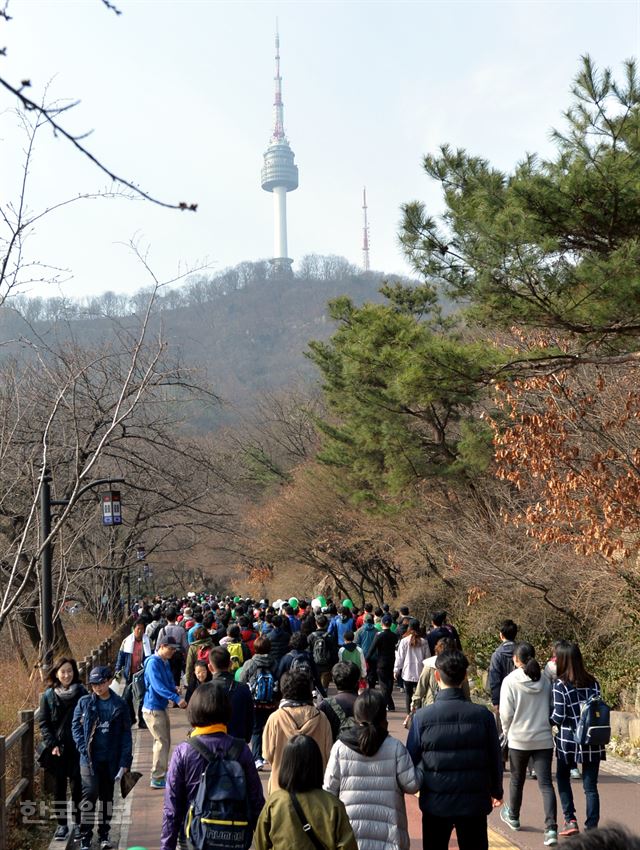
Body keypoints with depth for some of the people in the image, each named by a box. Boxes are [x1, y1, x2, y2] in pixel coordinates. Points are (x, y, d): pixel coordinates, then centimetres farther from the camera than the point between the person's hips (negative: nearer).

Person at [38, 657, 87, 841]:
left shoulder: (81, 693, -2)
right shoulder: (48, 695, 1)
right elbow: (43, 723, 1)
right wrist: (52, 744, -9)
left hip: (77, 748, -1)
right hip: (57, 749, 1)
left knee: (77, 786, 3)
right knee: (59, 787, 8)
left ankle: (77, 823, 15)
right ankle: (62, 824, 18)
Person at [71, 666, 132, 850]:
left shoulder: (119, 705, -2)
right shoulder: (84, 702, -2)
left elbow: (126, 734, -1)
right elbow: (76, 727, 1)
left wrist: (125, 762, -6)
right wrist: (84, 749, -12)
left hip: (111, 759, 1)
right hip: (90, 759, -1)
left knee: (107, 797, 12)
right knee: (90, 794, -11)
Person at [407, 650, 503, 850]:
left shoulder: (422, 717, -14)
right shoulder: (483, 715, -10)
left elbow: (411, 760, -7)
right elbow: (495, 758, -1)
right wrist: (496, 791, 16)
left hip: (435, 803, -1)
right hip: (474, 803, 1)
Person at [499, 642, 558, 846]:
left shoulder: (510, 681, -10)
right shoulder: (545, 681, -1)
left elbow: (506, 713, -9)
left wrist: (507, 732, 9)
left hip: (519, 740, -2)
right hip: (544, 739, 2)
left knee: (517, 779, 19)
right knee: (546, 784, -1)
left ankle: (513, 816, 40)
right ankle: (551, 828, -13)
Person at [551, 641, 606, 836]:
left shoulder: (560, 684, -11)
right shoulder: (593, 682, 3)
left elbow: (558, 717, -11)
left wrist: (548, 719, 8)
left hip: (569, 741, -3)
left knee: (563, 778, 19)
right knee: (590, 785, 7)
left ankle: (570, 820, 11)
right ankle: (592, 827, 4)